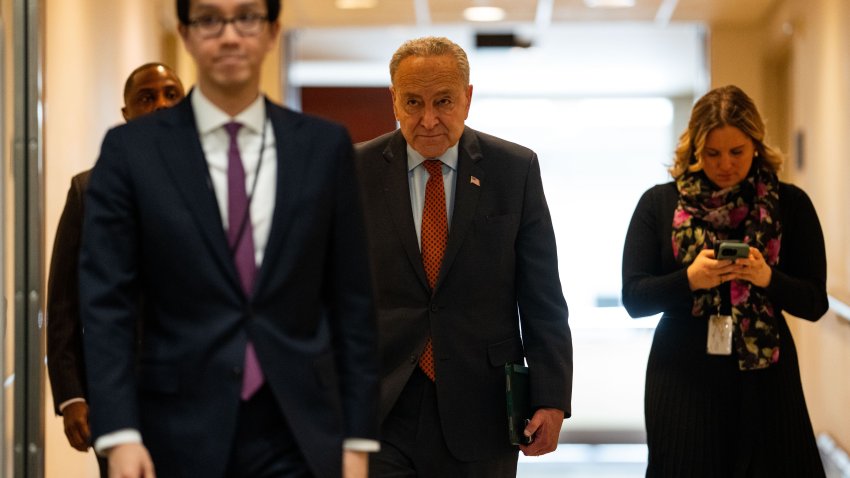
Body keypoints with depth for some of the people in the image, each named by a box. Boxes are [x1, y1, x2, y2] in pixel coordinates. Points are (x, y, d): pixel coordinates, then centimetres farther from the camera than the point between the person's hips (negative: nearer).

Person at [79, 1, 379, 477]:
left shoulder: (325, 147, 5)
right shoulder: (132, 150, 1)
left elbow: (352, 302, 6)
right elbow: (106, 304, -3)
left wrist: (357, 438, 2)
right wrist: (119, 436, -13)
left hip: (298, 439, 1)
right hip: (181, 437, -1)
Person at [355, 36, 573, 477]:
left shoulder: (515, 169, 1)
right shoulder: (357, 172, 1)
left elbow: (543, 299, 2)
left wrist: (551, 399, -4)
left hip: (480, 410, 1)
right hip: (381, 408, 0)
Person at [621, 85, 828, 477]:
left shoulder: (789, 205, 3)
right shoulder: (658, 204, 4)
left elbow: (815, 303, 1)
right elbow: (634, 298, 0)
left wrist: (768, 278, -19)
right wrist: (689, 279, -18)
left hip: (764, 381, 0)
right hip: (682, 381, 0)